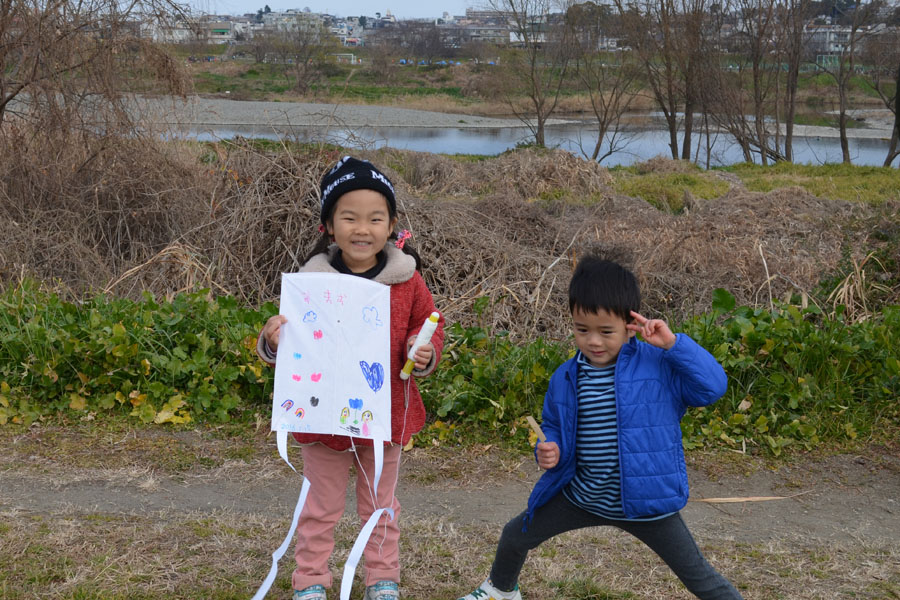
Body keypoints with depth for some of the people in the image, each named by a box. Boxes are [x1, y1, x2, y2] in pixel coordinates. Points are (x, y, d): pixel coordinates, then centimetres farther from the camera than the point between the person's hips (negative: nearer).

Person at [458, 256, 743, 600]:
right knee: (515, 536, 19)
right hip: (580, 495, 5)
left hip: (644, 501, -5)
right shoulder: (565, 378, -3)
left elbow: (713, 387, -22)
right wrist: (550, 450, -12)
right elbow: (555, 429, 11)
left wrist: (674, 344, -28)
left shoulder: (660, 365, -15)